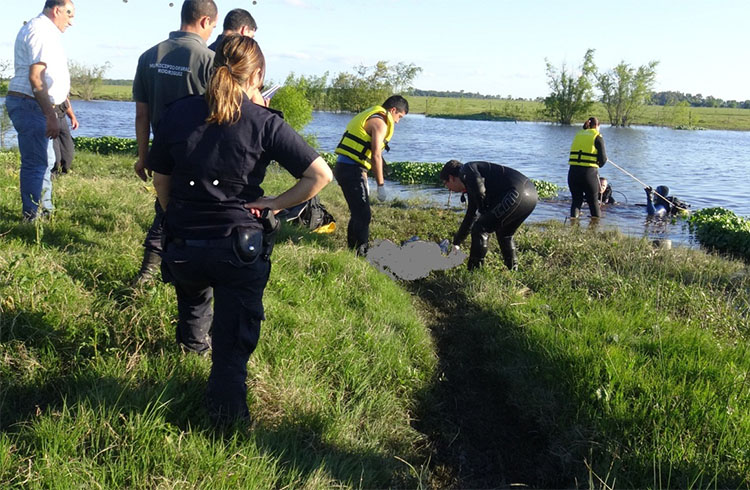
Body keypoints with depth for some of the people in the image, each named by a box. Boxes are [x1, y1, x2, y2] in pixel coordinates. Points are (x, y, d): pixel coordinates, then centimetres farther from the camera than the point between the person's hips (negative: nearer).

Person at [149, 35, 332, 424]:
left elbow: (160, 179, 9)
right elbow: (321, 174, -13)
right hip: (240, 249, -4)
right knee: (233, 344, 7)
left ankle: (193, 337, 60)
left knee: (193, 286, 40)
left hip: (183, 247, 5)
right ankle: (227, 418, 9)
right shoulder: (264, 123, -8)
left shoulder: (179, 112, 1)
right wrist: (275, 204, -4)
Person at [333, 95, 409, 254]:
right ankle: (361, 251, -3)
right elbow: (376, 156, -17)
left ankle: (353, 246, 26)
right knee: (363, 215, -6)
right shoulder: (379, 122, -9)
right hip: (352, 169, -10)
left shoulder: (368, 116, 22)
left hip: (344, 167, 10)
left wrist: (364, 180, 22)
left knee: (358, 212, 18)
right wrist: (381, 185, -13)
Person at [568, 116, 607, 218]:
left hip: (573, 171, 3)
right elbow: (603, 159, -2)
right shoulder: (597, 137, 2)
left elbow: (574, 154, 14)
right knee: (593, 201, 11)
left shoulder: (578, 135, 15)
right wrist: (599, 164, 21)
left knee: (576, 200, 14)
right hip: (589, 172, -3)